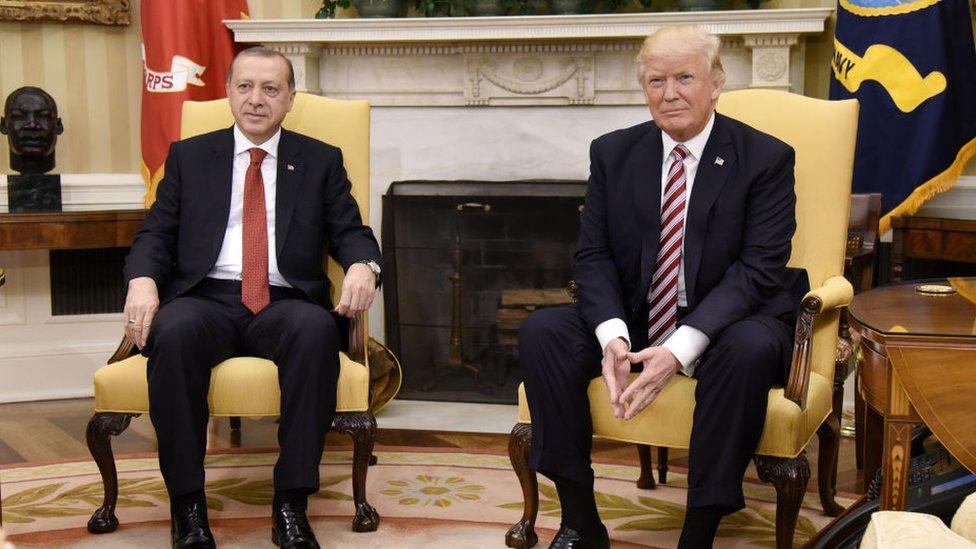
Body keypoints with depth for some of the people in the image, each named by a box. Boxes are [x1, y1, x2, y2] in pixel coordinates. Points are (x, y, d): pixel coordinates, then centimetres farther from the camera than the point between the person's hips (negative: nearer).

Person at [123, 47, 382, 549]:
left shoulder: (321, 161, 17)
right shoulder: (189, 156, 18)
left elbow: (350, 232, 10)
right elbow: (155, 233, 12)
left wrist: (362, 264, -14)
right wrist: (142, 280, -11)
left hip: (284, 304, 0)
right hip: (206, 299, 0)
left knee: (317, 329, -36)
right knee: (173, 331, -35)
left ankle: (291, 505, -29)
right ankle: (187, 506, -24)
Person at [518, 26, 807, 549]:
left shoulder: (766, 158, -6)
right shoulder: (612, 153, 4)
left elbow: (758, 268, -15)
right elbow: (593, 255, 1)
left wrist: (680, 349, -27)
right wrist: (612, 335, -20)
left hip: (723, 325, -3)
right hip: (630, 321, 4)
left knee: (749, 349, -36)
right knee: (541, 330, -19)